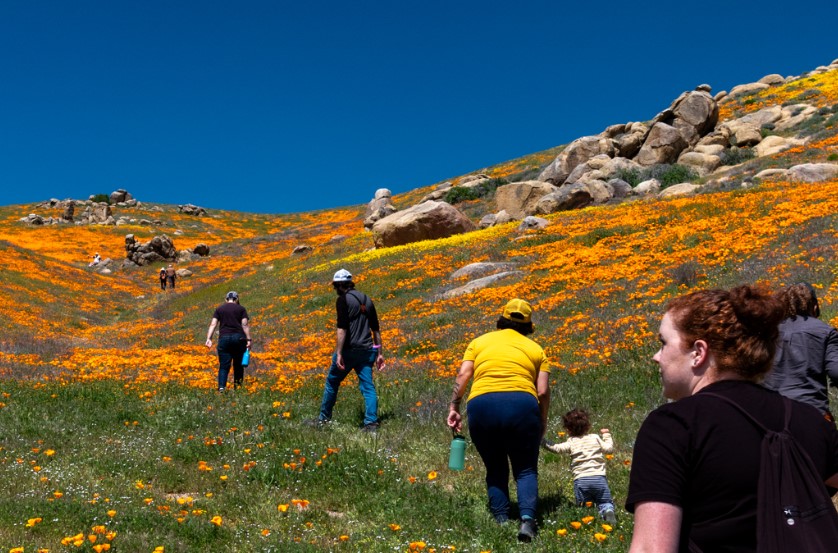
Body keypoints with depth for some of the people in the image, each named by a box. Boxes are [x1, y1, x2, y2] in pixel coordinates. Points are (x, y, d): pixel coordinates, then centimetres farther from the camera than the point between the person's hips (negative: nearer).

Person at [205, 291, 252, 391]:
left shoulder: (219, 309, 13)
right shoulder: (241, 309, 10)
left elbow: (213, 324, 2)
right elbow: (245, 325, -1)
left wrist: (209, 339, -3)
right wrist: (248, 339, -4)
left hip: (224, 338, 0)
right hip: (238, 338, 0)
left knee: (224, 365, -1)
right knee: (238, 364, 11)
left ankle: (221, 387, -18)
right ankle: (238, 386, 12)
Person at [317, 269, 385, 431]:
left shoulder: (343, 300, -7)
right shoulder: (366, 299, 15)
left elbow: (341, 329, -17)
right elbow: (376, 329, 16)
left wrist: (339, 354, -18)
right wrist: (379, 353, 19)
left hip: (349, 350, -5)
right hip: (366, 351, 5)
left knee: (332, 382, 12)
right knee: (368, 386, 1)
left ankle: (324, 419, 23)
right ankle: (371, 422, -10)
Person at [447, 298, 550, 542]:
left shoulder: (480, 342, 22)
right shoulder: (535, 349, 20)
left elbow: (462, 376, 9)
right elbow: (543, 392, 10)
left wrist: (454, 408, 11)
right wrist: (542, 423, 21)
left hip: (481, 405, 1)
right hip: (521, 405, -1)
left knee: (495, 468, 19)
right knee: (525, 469, 11)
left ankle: (501, 520, 10)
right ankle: (527, 518, -10)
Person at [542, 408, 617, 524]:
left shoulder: (571, 442, 5)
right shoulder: (595, 438, 13)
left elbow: (557, 448, -10)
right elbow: (609, 448, 17)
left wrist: (542, 441, -3)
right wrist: (606, 435, 33)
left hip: (580, 480, -1)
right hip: (599, 478, 1)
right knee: (605, 502, 11)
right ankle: (608, 510, -24)